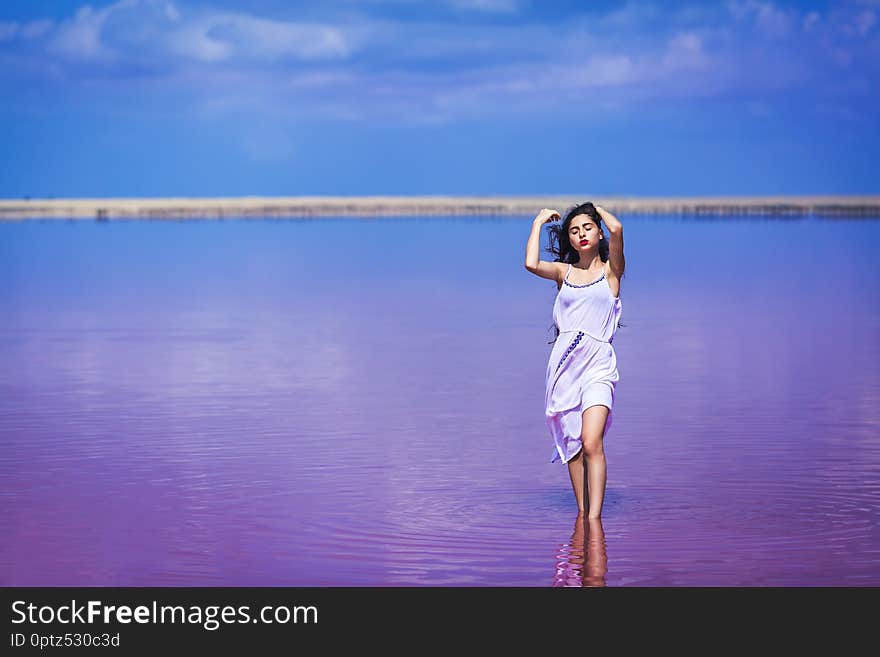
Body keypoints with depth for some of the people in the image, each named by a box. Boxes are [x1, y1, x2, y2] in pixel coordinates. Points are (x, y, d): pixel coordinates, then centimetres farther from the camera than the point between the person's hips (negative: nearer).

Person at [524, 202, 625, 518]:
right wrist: (538, 222, 5)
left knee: (591, 444, -17)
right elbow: (531, 264, -7)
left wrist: (598, 209, 8)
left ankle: (594, 521, -20)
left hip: (597, 365, -3)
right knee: (572, 446, 6)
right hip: (565, 362, 4)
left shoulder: (610, 270, 5)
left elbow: (616, 229, -13)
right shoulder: (564, 272, 13)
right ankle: (581, 515, 17)